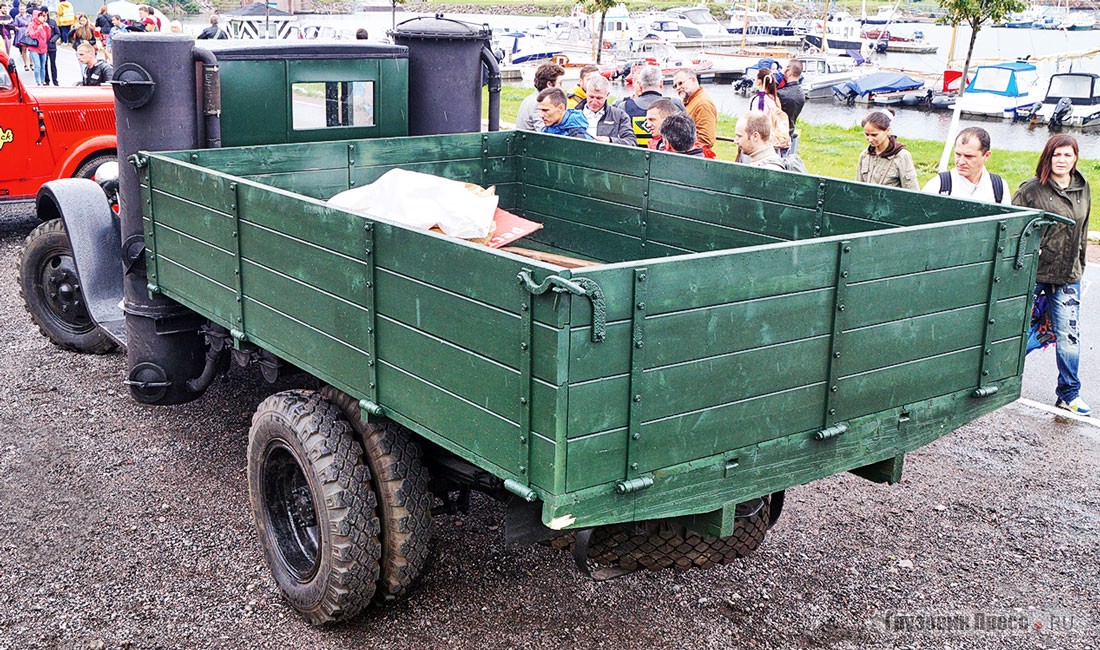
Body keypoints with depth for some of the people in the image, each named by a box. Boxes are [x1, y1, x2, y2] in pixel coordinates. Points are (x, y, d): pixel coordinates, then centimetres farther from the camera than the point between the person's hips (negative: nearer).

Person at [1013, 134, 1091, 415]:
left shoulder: (1083, 190, 9)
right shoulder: (1031, 189, -8)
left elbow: (1082, 231, 19)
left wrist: (1079, 265, 20)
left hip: (1067, 276, 4)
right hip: (1032, 273, -4)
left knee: (1069, 336, 1)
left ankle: (1069, 395, 12)